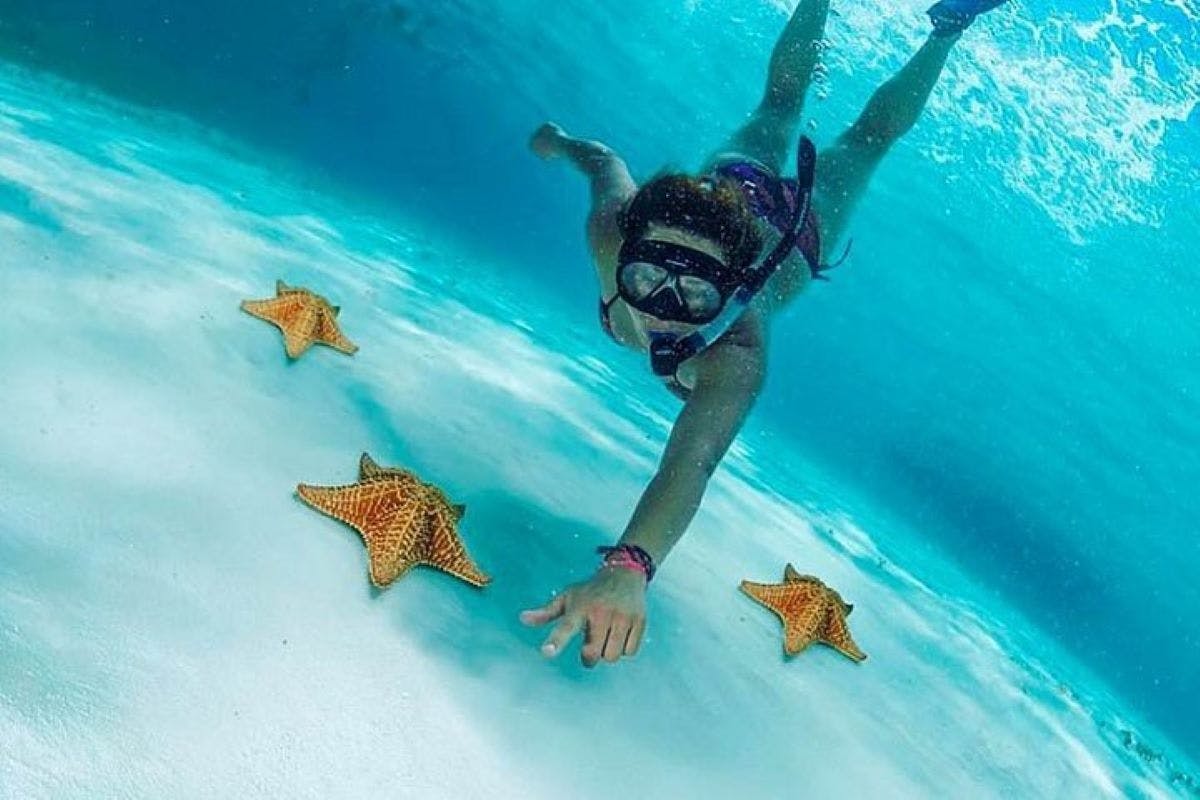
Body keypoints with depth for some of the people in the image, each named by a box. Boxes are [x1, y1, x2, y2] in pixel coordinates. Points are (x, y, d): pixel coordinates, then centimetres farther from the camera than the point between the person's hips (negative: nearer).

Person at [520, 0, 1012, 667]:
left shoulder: (737, 357, -53)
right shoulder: (610, 231, -42)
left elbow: (693, 462, -68)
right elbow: (609, 163, -20)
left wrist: (627, 570, -84)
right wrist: (563, 142, 3)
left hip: (801, 225, -2)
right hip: (732, 176, 2)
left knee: (868, 137, 29)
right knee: (782, 102, 34)